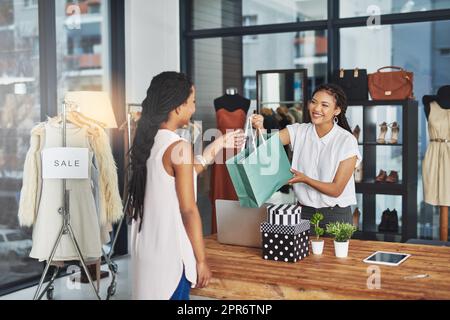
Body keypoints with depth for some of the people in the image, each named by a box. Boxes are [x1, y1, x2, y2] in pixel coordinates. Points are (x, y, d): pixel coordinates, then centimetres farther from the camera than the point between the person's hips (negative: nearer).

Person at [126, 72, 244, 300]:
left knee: (151, 294, 18)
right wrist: (201, 260, -10)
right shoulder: (178, 146, -18)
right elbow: (188, 210, -17)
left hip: (147, 247, 8)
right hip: (170, 253, -8)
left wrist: (218, 144, 23)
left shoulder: (147, 141, 5)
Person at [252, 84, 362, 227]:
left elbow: (336, 190, -13)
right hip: (304, 211, 3)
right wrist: (260, 127, -39)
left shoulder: (347, 141, -12)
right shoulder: (299, 131, -1)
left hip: (336, 215, -3)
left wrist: (305, 179, -24)